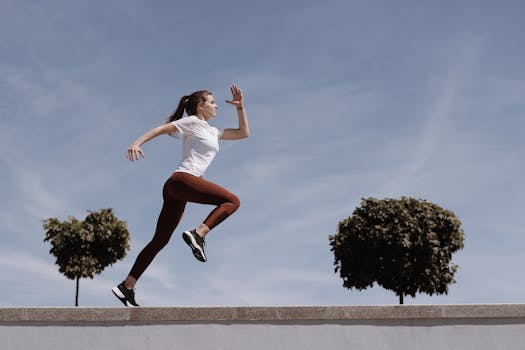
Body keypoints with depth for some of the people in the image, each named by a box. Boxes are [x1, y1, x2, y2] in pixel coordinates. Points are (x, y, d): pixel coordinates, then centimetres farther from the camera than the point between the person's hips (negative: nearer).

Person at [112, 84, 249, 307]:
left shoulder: (211, 131, 30)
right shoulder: (192, 122, 5)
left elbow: (244, 133, 35)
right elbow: (160, 129, -4)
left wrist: (240, 107, 27)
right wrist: (137, 143, -18)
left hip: (175, 188, 9)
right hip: (182, 179, -9)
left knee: (160, 240, 6)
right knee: (232, 201, -14)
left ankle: (127, 286, 5)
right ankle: (198, 234, -27)